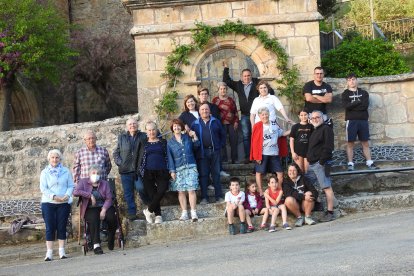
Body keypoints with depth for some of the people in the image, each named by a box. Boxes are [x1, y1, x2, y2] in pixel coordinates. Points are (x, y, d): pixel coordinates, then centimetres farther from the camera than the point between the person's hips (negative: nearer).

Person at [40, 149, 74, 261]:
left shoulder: (66, 171, 10)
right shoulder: (45, 172, 6)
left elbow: (71, 186, 8)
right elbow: (43, 188, -2)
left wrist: (67, 195, -12)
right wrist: (54, 196, -16)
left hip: (64, 203, 1)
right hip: (48, 203, -1)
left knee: (62, 227, 2)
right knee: (50, 227, -3)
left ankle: (62, 251, 7)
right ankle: (49, 253, -4)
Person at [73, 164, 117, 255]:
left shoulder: (105, 183, 16)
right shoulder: (84, 182, 13)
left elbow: (109, 198, 3)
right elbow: (75, 192, -7)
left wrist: (104, 210, -14)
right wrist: (90, 195, -10)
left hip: (104, 207, 2)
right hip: (90, 209, -2)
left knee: (112, 217, -29)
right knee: (94, 219, -36)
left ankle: (111, 240, -3)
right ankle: (96, 245, -39)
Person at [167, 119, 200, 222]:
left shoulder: (188, 137, 10)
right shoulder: (170, 142, 8)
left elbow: (196, 146, 12)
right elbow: (170, 158, 6)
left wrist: (194, 136, 0)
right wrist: (172, 171, -2)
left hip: (191, 167, 0)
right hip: (178, 169, 0)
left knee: (191, 190, -9)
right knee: (181, 191, -2)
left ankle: (193, 212, -9)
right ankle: (184, 213, 3)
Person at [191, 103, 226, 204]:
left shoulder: (215, 122, 9)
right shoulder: (195, 124, 8)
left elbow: (222, 134, 12)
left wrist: (221, 146, 3)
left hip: (214, 151, 0)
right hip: (202, 153, 0)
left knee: (216, 174, 3)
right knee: (203, 175, 0)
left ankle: (219, 196, 8)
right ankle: (204, 197, 3)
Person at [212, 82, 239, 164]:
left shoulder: (230, 100, 14)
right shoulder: (215, 100, 5)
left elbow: (235, 112, 15)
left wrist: (236, 122, 5)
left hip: (232, 124, 3)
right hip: (221, 124, -3)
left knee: (234, 141, 1)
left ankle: (234, 160, 9)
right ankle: (224, 159, 2)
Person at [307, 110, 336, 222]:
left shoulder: (326, 129, -5)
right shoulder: (315, 131, 24)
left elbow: (328, 146, -15)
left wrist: (322, 160, -20)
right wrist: (309, 159, 17)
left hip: (321, 163, -10)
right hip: (312, 164, 10)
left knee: (327, 187, -9)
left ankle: (330, 213, -10)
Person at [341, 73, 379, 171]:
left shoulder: (364, 93, 12)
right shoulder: (345, 94, 7)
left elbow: (365, 105, -5)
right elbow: (346, 106, -12)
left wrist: (352, 106, -8)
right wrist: (359, 102, -8)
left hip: (363, 120, 2)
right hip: (351, 121, -2)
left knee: (365, 143, 4)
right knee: (350, 143, -2)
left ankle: (369, 163, 4)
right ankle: (350, 164, -1)